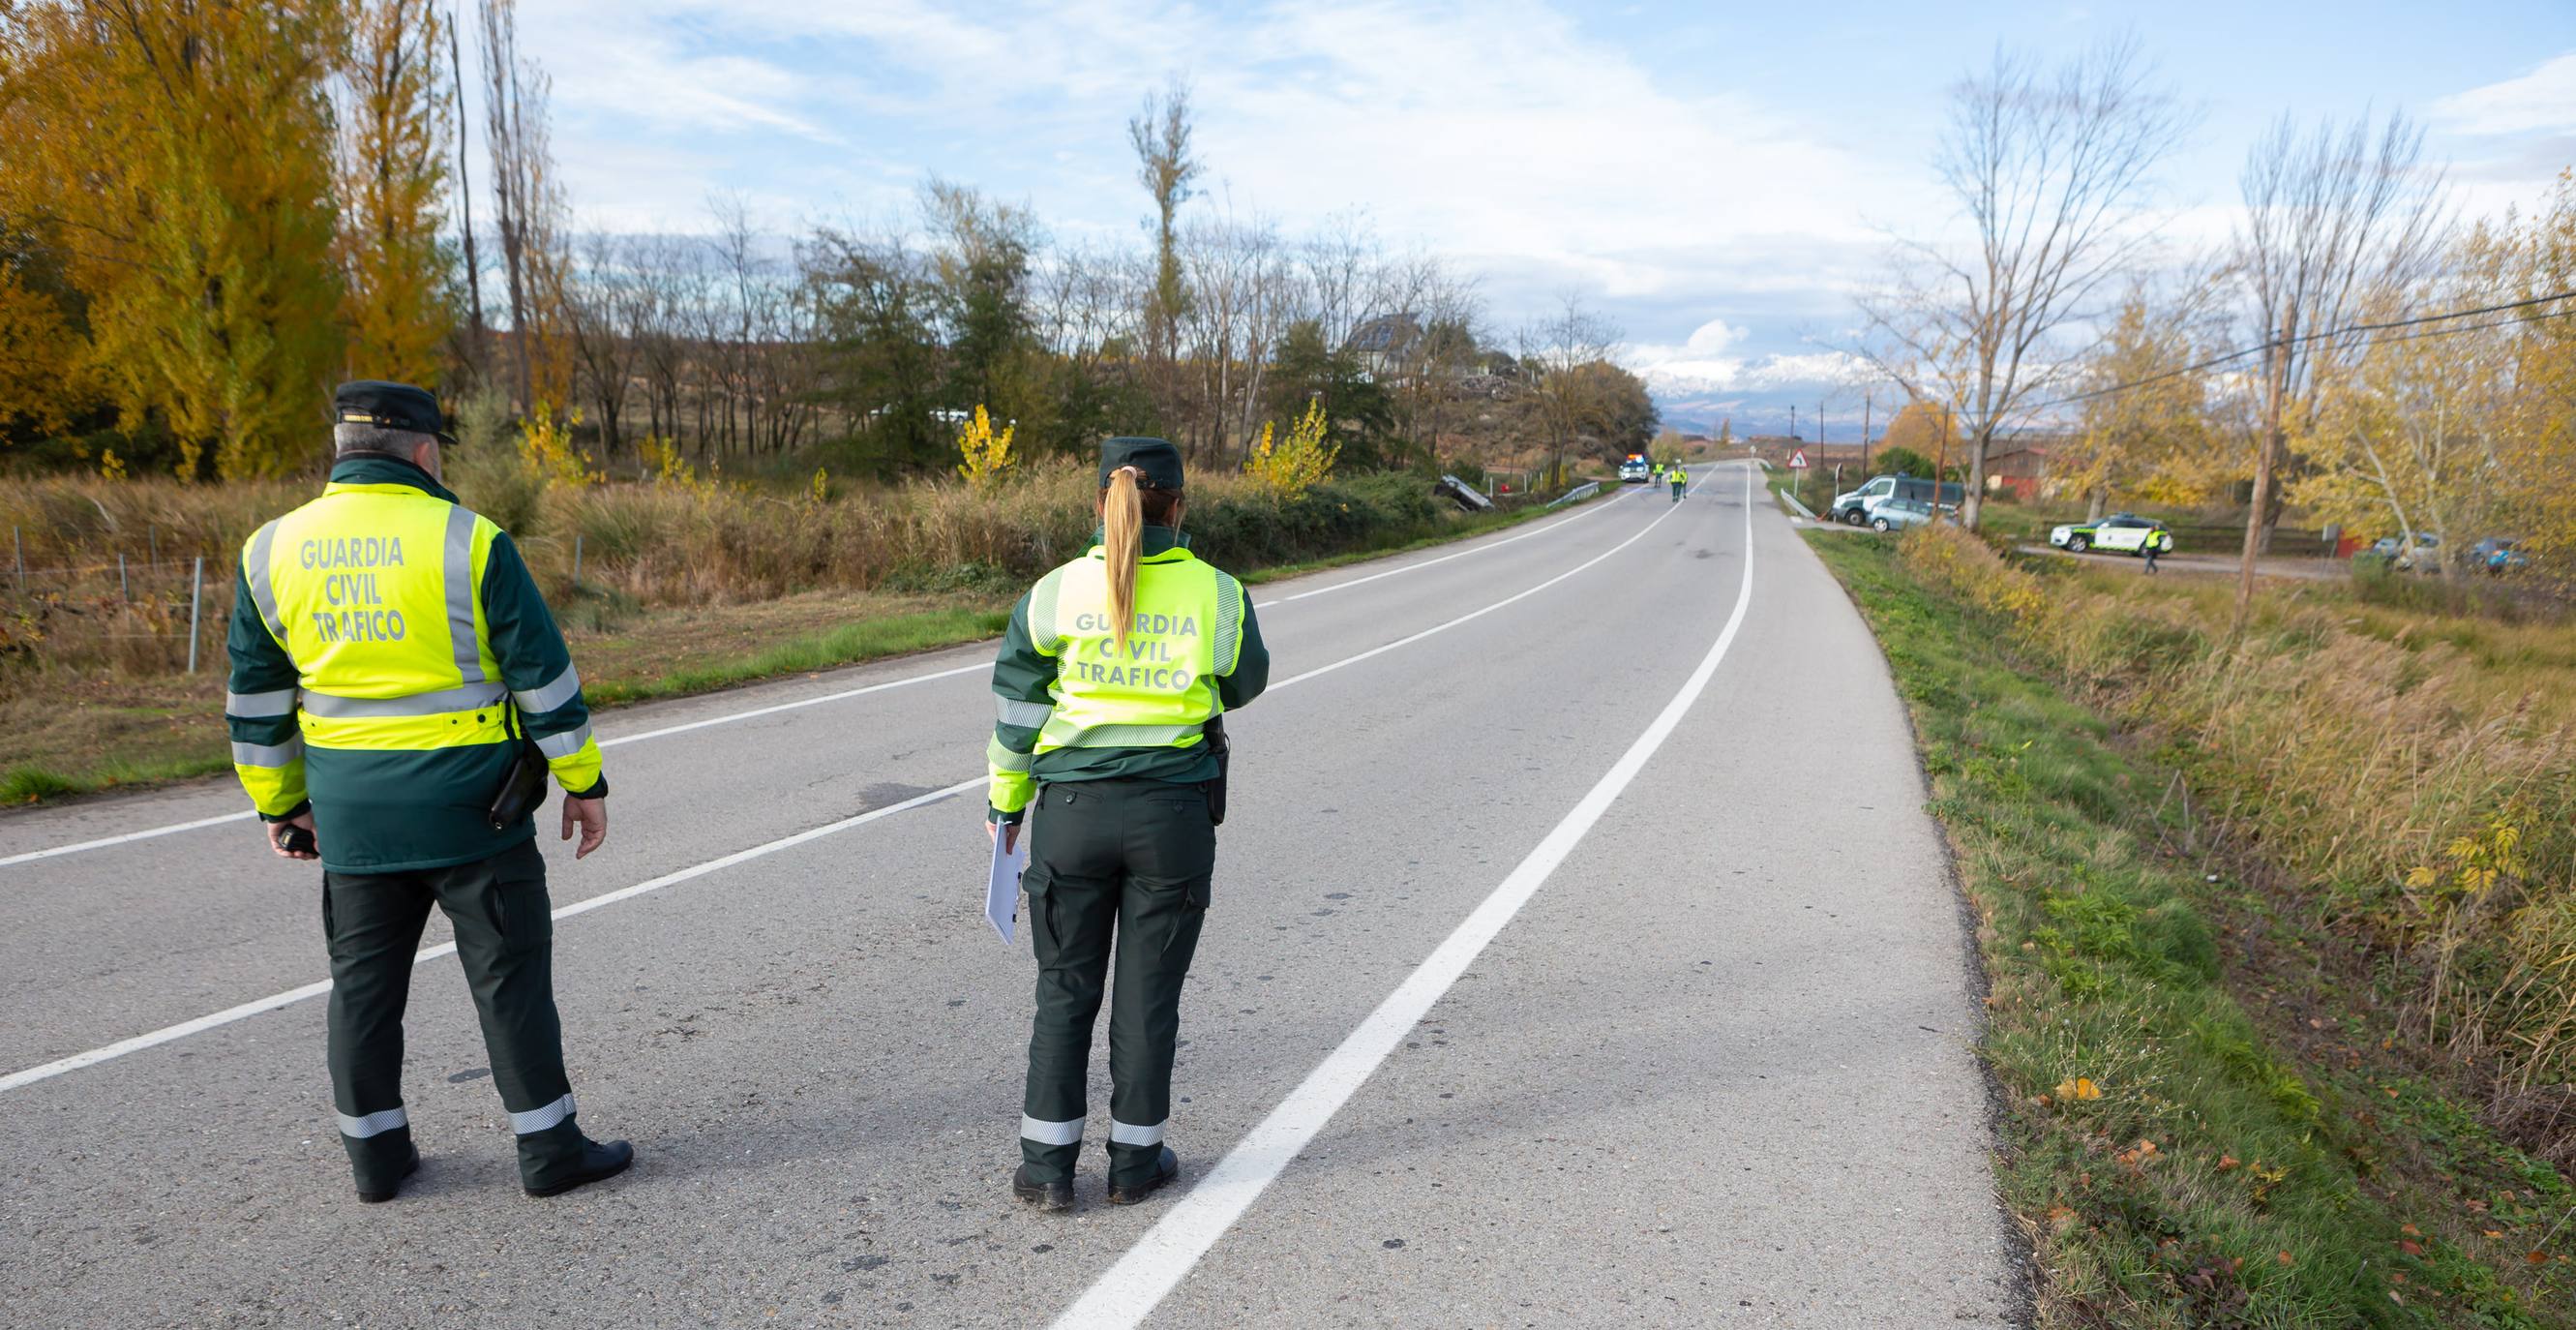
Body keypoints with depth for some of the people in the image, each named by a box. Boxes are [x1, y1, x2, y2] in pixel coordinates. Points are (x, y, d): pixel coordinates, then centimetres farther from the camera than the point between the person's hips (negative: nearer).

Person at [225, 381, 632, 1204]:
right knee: (510, 975, 5)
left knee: (365, 979, 16)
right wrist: (584, 782, -1)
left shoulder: (271, 552, 3)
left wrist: (278, 803, 19)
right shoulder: (469, 542, -11)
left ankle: (376, 1153, 25)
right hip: (469, 809, -4)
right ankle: (548, 1148, 11)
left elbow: (256, 701, 9)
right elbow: (544, 676, -9)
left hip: (353, 815, 4)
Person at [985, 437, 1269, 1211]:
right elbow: (1245, 685, 11)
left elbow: (1017, 712, 1)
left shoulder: (1054, 594, -5)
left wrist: (1006, 802, 14)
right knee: (1149, 994, 13)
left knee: (1064, 991, 14)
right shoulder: (1217, 595, -6)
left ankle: (1048, 1165, 21)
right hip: (1173, 817, 0)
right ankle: (1135, 1161, 25)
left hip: (1073, 811, 1)